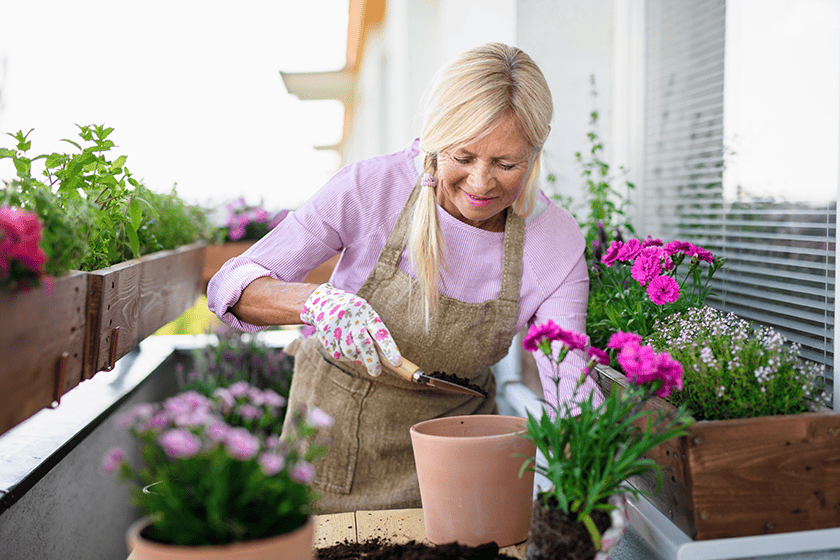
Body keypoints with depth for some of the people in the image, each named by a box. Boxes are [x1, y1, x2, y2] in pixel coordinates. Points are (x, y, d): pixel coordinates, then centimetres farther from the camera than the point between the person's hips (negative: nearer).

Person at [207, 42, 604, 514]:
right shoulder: (370, 187, -23)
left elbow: (572, 388, -20)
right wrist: (317, 301, -40)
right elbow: (232, 287, -20)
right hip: (334, 427, 0)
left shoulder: (558, 243, -18)